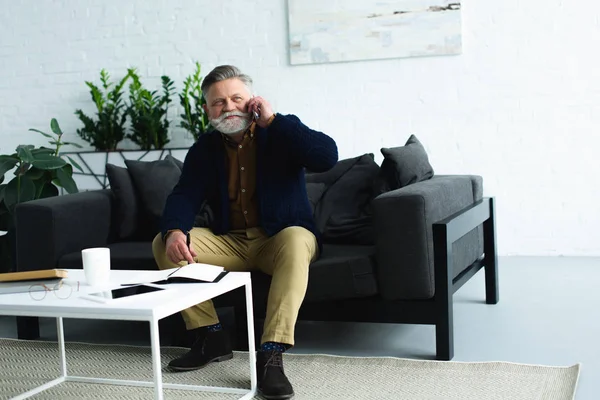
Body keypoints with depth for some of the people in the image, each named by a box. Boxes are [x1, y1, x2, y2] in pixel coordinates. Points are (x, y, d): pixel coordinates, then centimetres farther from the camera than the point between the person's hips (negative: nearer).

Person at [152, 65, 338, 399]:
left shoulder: (281, 134, -5)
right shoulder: (205, 148, 5)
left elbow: (328, 156, -23)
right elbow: (184, 196, -7)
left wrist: (273, 120, -23)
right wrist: (174, 231, -30)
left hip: (281, 238, -4)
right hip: (231, 243, 4)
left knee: (296, 240, -38)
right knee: (163, 244, -13)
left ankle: (272, 355, -42)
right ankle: (211, 338, -9)